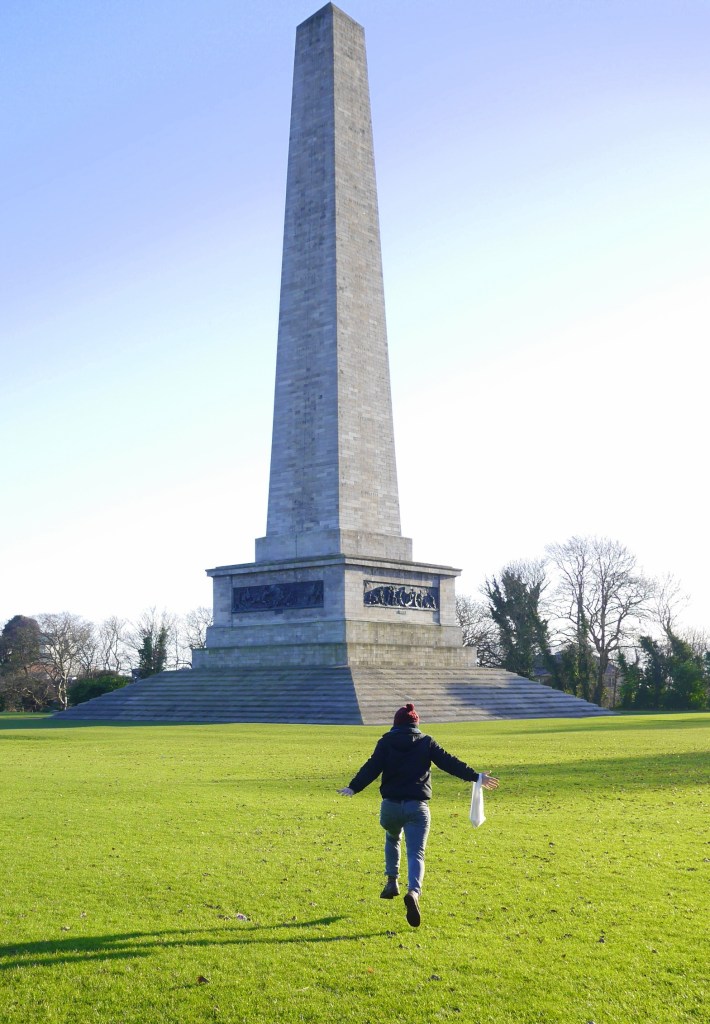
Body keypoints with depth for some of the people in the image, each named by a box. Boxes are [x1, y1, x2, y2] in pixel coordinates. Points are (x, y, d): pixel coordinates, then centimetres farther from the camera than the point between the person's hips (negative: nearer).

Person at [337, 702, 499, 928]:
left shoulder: (386, 742, 5)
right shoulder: (426, 742, 7)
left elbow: (371, 768, -7)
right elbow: (449, 762, 3)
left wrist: (354, 788, -12)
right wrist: (475, 776, 7)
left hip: (390, 805, 1)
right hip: (417, 807, -1)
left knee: (392, 839, 31)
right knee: (416, 854, -4)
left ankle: (392, 882, 26)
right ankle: (413, 892, -28)